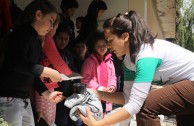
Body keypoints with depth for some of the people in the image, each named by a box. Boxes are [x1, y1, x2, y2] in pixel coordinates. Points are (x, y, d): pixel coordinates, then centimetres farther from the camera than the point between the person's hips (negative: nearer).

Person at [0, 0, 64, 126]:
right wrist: (48, 72, -20)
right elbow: (17, 62, -26)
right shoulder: (20, 33, -10)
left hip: (25, 99, 9)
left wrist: (47, 93, 10)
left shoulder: (36, 41, 16)